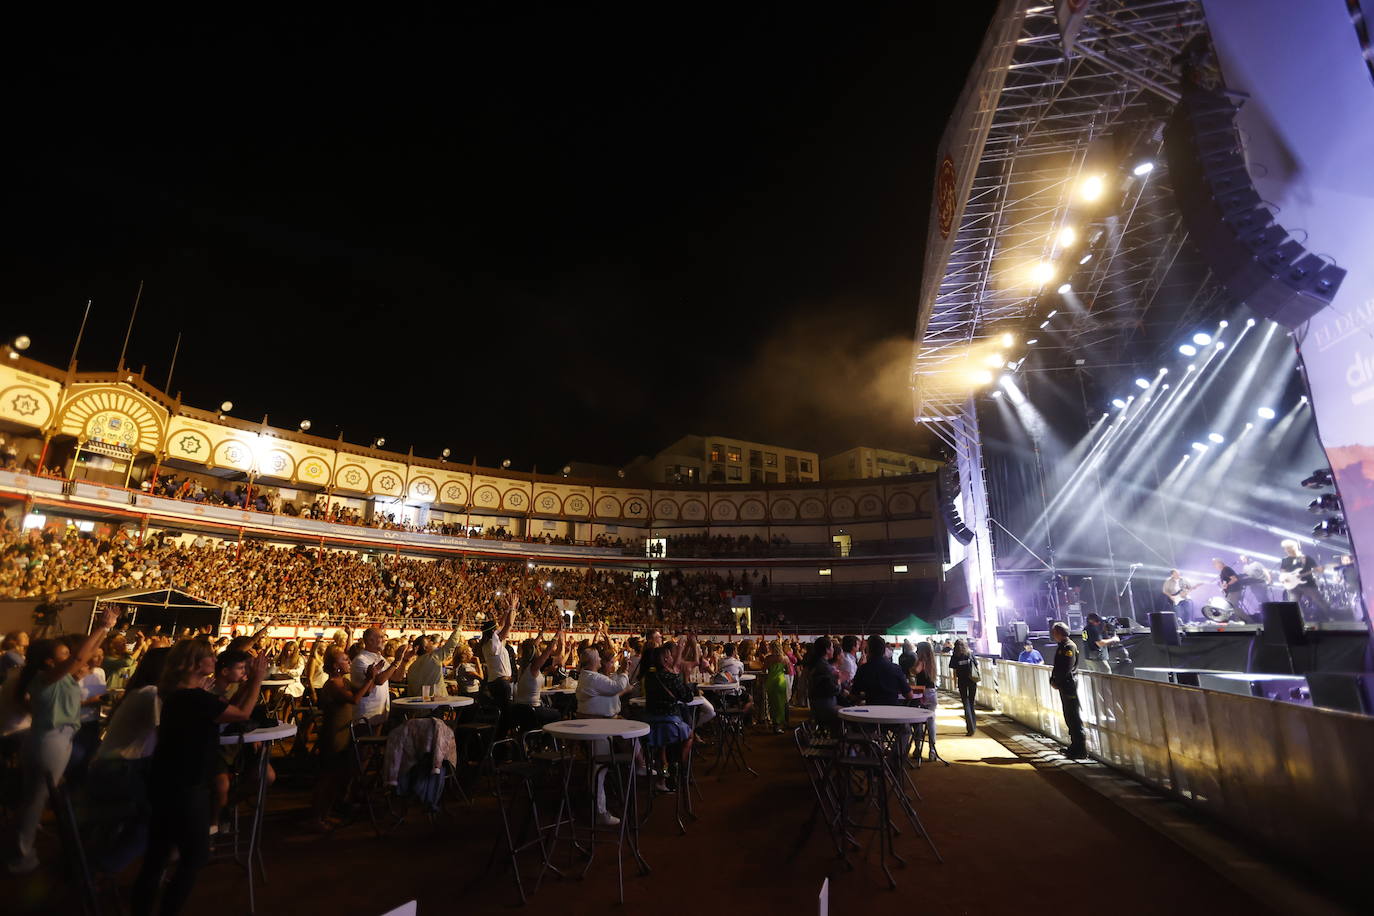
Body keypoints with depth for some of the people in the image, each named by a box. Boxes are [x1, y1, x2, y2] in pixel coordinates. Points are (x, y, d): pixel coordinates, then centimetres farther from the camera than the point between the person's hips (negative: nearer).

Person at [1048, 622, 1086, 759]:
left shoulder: (1069, 646, -15)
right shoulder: (1060, 646, 14)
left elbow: (1066, 669, -20)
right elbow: (1057, 666, 17)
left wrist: (1057, 682, -12)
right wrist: (1053, 680, 7)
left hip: (1069, 686, -9)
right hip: (1063, 686, 9)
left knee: (1073, 718, -4)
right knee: (1068, 717, 15)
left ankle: (1081, 750, 1)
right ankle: (1075, 746, 24)